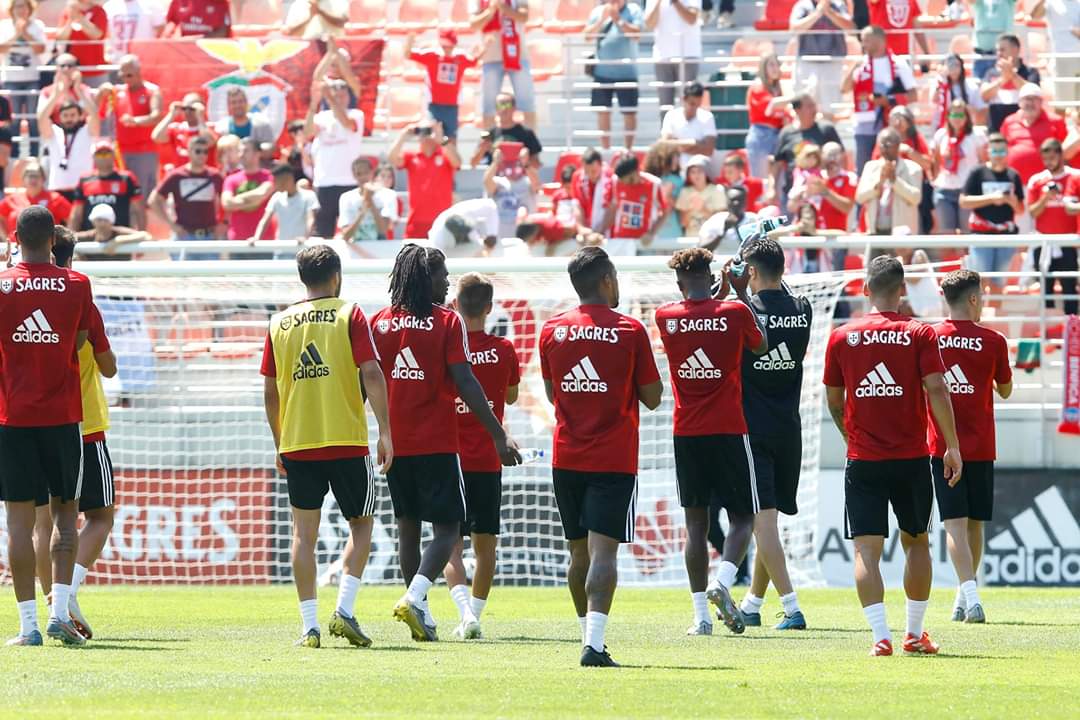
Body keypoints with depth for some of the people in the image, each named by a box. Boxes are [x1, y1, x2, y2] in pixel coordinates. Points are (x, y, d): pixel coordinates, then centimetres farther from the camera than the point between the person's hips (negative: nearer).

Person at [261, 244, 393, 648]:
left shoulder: (280, 323, 8)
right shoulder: (349, 315, -2)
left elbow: (270, 391, 11)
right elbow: (371, 375, -11)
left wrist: (279, 445, 20)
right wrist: (385, 432, -9)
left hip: (297, 445, 3)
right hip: (347, 441, -2)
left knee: (304, 532, 6)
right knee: (361, 523, 11)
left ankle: (309, 626, 0)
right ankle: (344, 611, -5)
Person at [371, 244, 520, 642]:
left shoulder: (380, 322, 6)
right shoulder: (447, 322, -6)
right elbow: (465, 383, -12)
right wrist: (499, 435, -10)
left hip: (395, 443, 5)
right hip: (437, 444, -5)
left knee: (408, 526, 13)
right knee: (447, 529, -1)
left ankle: (421, 617, 14)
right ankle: (414, 597, -23)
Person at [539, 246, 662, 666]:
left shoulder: (552, 331, 4)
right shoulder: (630, 331, -7)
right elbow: (653, 398, -1)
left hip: (567, 458, 4)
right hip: (614, 459, -4)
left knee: (579, 552, 15)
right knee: (603, 551, -10)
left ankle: (589, 637, 23)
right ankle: (594, 643, -22)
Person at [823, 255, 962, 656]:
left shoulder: (842, 337, 2)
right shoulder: (919, 335, -2)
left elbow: (834, 401, 9)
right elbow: (936, 391, -10)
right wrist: (952, 447, -4)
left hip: (863, 460, 0)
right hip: (912, 458, 0)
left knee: (866, 548, -1)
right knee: (916, 541, 16)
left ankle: (880, 635, -15)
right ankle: (915, 634, 19)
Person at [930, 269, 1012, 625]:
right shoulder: (992, 341, -3)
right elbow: (1005, 390, 11)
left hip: (942, 446, -1)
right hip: (980, 447, 1)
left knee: (955, 523, -6)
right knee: (974, 523, 13)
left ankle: (970, 594, -23)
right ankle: (964, 598, 23)